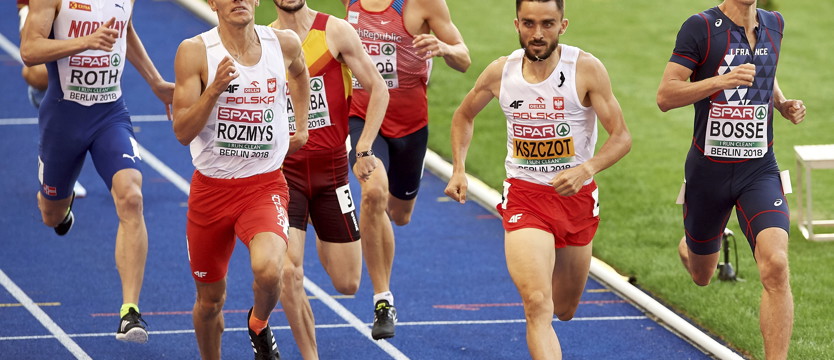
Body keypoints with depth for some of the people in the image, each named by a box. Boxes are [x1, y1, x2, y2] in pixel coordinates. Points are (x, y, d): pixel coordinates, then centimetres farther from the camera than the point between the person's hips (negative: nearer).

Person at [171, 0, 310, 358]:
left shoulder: (284, 44, -2)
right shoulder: (195, 51, -11)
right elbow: (182, 132, -14)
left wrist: (301, 126, 18)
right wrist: (214, 89, -27)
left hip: (265, 185, 0)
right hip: (211, 186, 0)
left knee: (267, 269, -28)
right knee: (210, 299, 11)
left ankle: (259, 323, 7)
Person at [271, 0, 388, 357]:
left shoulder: (336, 32, -6)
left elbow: (378, 89, -2)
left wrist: (364, 149, -10)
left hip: (331, 167, 0)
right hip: (283, 170, 0)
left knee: (347, 284, 6)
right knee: (288, 271, -18)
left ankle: (324, 244, 42)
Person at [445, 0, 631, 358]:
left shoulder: (586, 69, -12)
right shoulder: (500, 72, -5)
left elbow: (621, 137, -12)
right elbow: (464, 116, 16)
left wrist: (586, 169, -30)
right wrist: (458, 169, 3)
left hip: (577, 196, 1)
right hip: (524, 197, -1)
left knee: (564, 310, 19)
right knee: (537, 305, -22)